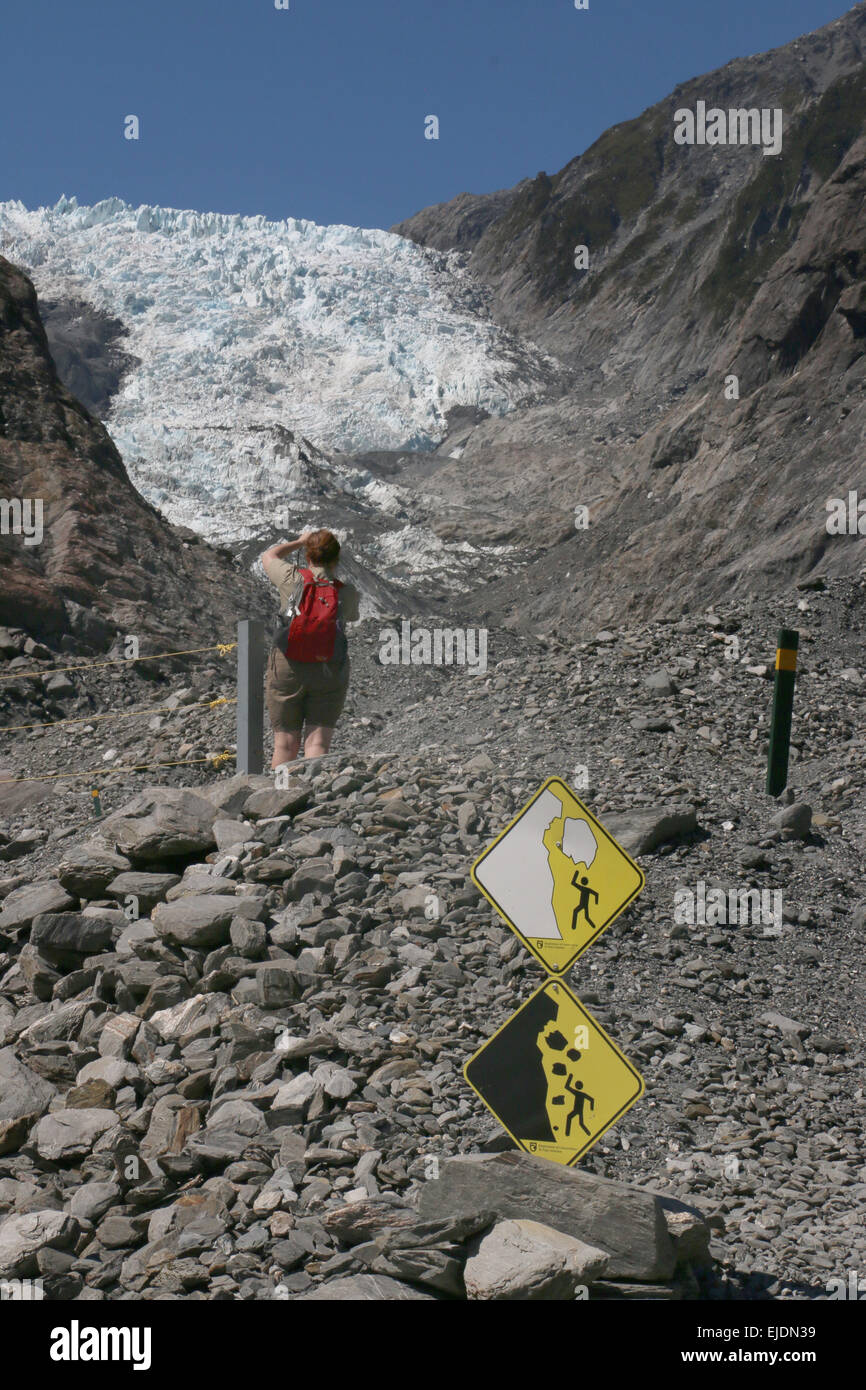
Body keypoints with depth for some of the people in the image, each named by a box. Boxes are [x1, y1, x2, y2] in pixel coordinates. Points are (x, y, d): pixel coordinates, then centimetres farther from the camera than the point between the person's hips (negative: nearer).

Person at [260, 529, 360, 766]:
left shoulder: (293, 579, -6)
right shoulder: (348, 592, -3)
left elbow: (268, 556, 14)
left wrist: (299, 542, 27)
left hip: (289, 667, 0)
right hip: (330, 671, 1)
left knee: (285, 744, 7)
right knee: (318, 743, 1)